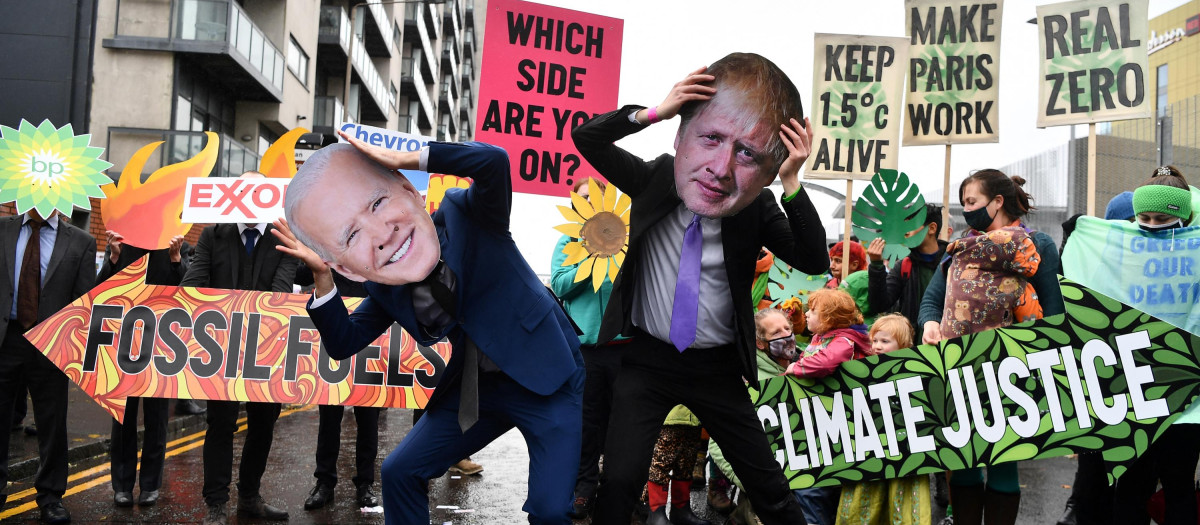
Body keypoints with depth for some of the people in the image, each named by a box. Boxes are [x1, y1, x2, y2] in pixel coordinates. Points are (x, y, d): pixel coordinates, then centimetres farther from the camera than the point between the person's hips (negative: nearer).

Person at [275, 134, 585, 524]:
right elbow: (343, 343, 2)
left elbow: (493, 161, -44)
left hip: (549, 381, -5)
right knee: (400, 473, 11)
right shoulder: (386, 291, -9)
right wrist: (321, 276, -11)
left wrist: (406, 159, -37)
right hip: (473, 388, 6)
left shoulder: (467, 214, -23)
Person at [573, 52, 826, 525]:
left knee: (768, 483, 10)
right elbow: (586, 138, -13)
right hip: (645, 357, 0)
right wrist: (651, 113, -29)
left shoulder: (759, 209, -11)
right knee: (621, 478, -12)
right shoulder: (655, 180, -10)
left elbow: (815, 263, -20)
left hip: (718, 368, 1)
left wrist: (792, 184, -31)